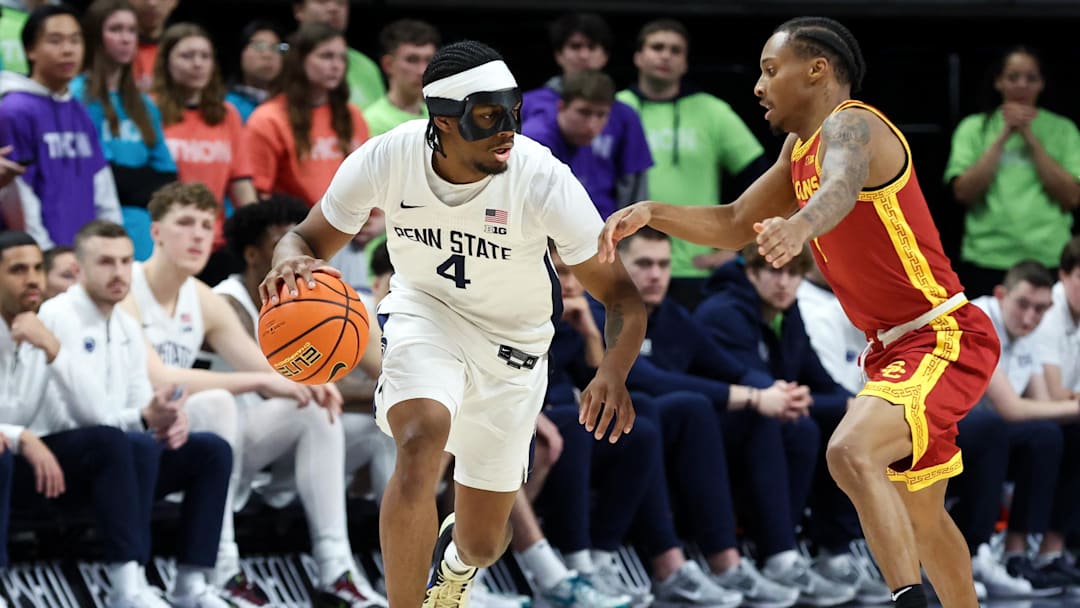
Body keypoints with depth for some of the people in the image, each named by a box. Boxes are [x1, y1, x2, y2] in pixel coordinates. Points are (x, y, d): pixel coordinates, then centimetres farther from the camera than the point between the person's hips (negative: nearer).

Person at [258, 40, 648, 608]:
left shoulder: (543, 179, -28)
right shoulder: (387, 158, -23)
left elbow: (621, 295, -22)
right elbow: (308, 238, -8)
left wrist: (614, 373, -42)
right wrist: (292, 262, -33)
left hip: (511, 346, 0)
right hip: (425, 313, 0)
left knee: (482, 544, 9)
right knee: (422, 439, -34)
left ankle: (455, 555, 49)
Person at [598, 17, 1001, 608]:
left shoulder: (849, 126, -17)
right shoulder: (799, 149, 13)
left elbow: (842, 188, -40)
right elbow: (734, 226, 21)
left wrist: (800, 225, -63)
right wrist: (651, 214, 3)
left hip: (946, 338, -11)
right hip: (896, 347, 11)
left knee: (851, 452, -33)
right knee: (919, 516, 22)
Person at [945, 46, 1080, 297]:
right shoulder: (974, 128, 9)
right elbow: (964, 192, -3)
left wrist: (1031, 138, -4)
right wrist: (1004, 136, -6)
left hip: (1049, 259, 0)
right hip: (987, 258, 0)